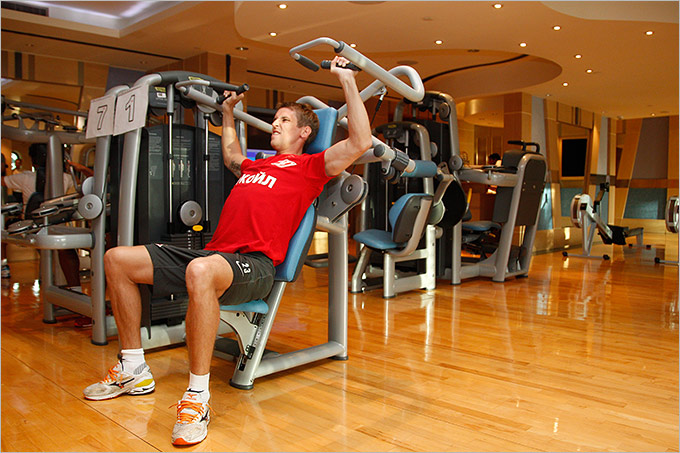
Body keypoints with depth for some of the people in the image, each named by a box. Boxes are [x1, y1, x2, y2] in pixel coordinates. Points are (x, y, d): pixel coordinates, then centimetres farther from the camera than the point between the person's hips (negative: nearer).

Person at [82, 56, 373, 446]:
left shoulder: (309, 166, 8)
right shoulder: (257, 164, 30)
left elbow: (360, 141, -5)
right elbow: (231, 155, 53)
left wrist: (348, 80, -2)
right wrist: (228, 113, 54)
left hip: (255, 266, -8)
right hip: (214, 254, 8)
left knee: (200, 271, -43)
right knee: (117, 259, 3)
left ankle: (198, 397, -30)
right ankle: (134, 371, 9)